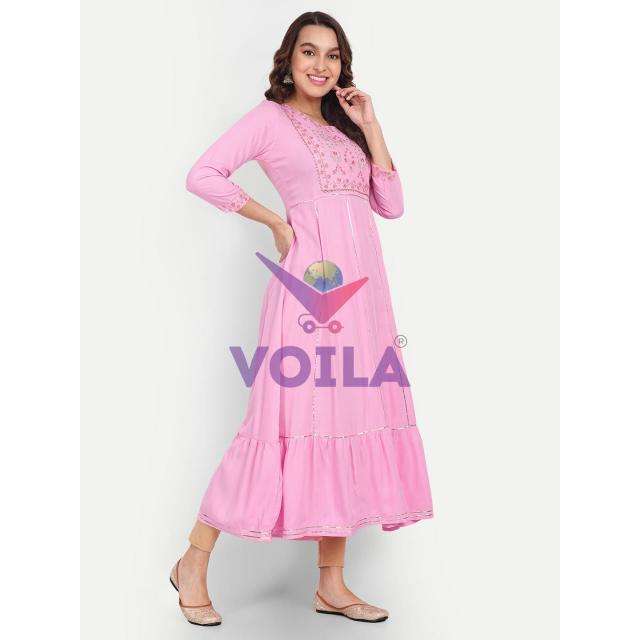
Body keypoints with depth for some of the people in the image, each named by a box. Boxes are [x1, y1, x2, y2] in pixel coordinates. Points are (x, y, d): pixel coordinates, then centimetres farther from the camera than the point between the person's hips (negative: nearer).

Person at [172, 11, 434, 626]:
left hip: (363, 282, 6)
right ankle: (194, 562, 5)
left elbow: (392, 205, 15)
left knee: (348, 412, 3)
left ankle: (331, 584, 10)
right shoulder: (270, 117, 7)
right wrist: (276, 220, -7)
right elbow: (202, 175, -5)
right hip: (310, 276, -6)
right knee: (293, 409, -9)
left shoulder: (345, 125, 24)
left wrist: (370, 127, 10)